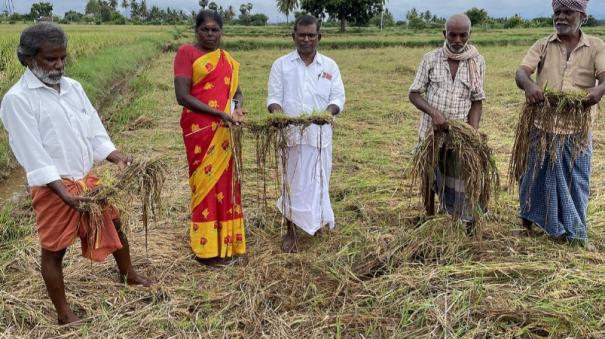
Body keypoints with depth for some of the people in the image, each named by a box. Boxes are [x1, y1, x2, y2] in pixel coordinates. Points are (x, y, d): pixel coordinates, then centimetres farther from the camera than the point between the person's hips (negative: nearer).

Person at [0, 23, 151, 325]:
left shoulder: (72, 87, 5)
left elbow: (93, 130, 8)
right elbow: (32, 154, -19)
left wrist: (117, 157, -8)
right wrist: (64, 192, -27)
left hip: (86, 179, 7)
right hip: (52, 187, -7)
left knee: (113, 225, 21)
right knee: (54, 250, 7)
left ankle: (129, 275, 46)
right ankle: (63, 314, 23)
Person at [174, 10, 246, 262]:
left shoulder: (228, 60, 14)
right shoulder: (186, 53, -5)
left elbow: (236, 91, 18)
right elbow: (182, 96, -13)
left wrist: (238, 107, -6)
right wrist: (219, 113, -18)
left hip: (224, 132, 6)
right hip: (200, 129, -6)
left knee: (225, 182, 11)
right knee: (205, 182, -1)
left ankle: (225, 241, 23)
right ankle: (206, 247, 9)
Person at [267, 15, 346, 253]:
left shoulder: (330, 66, 6)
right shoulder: (281, 65, 3)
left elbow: (338, 97, 1)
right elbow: (274, 97, 0)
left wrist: (327, 112, -21)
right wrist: (277, 112, -22)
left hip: (319, 134, 1)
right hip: (291, 133, -1)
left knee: (317, 181, 8)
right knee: (292, 181, 5)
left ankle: (317, 221, 30)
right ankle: (291, 231, 15)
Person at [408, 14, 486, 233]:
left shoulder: (477, 62, -3)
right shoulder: (430, 58, -3)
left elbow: (477, 101, -2)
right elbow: (414, 93, -3)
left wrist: (472, 132, -17)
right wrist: (434, 112, -21)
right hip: (431, 131, 1)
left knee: (464, 180, 0)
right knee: (429, 177, 15)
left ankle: (469, 226, 15)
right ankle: (429, 219, 33)